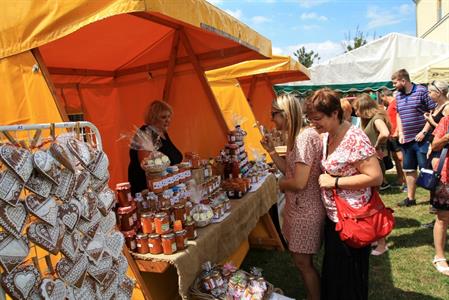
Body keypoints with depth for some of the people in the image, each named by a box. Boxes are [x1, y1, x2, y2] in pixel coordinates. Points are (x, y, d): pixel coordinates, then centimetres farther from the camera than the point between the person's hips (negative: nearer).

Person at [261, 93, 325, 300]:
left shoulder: (305, 137, -24)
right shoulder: (296, 136, 7)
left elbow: (299, 182, -28)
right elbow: (289, 170, 10)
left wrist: (281, 184, -9)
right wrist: (271, 150, 3)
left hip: (306, 211, -10)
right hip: (298, 207, 10)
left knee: (303, 262, 6)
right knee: (301, 260, 21)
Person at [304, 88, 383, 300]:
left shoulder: (354, 138, -22)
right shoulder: (326, 136, 4)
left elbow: (375, 177, -24)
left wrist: (335, 182, -22)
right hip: (333, 217, 8)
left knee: (349, 279, 11)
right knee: (332, 272, 25)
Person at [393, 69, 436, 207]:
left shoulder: (422, 91, -9)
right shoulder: (398, 96, 11)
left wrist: (424, 132, -16)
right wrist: (400, 133, 8)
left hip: (421, 139, -6)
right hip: (406, 140, 6)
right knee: (409, 170, 13)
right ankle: (410, 198, 25)